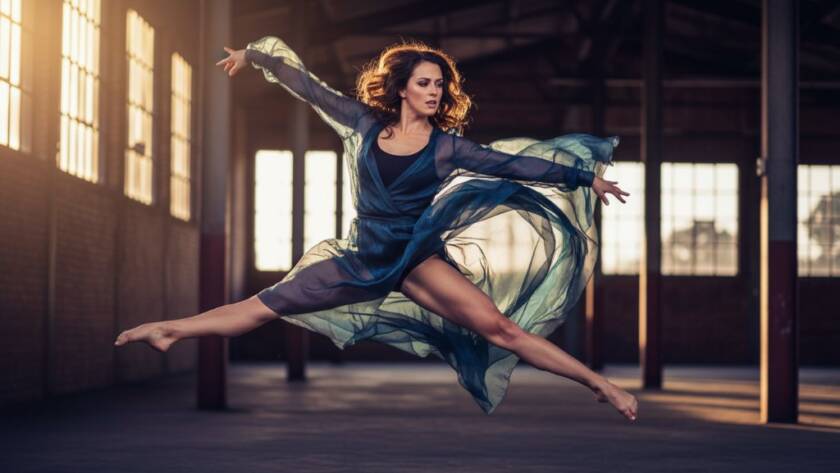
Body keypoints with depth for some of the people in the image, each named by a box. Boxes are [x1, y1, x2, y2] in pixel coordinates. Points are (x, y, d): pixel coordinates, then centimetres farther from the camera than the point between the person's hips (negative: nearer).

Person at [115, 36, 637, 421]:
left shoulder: (448, 146, -1)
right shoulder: (367, 123, 5)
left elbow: (518, 164, -3)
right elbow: (308, 85, 11)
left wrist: (585, 176, -6)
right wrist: (253, 54, 18)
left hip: (417, 258, -3)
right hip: (363, 258, 3)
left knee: (499, 327, -23)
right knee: (261, 306, 0)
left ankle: (600, 384, -24)